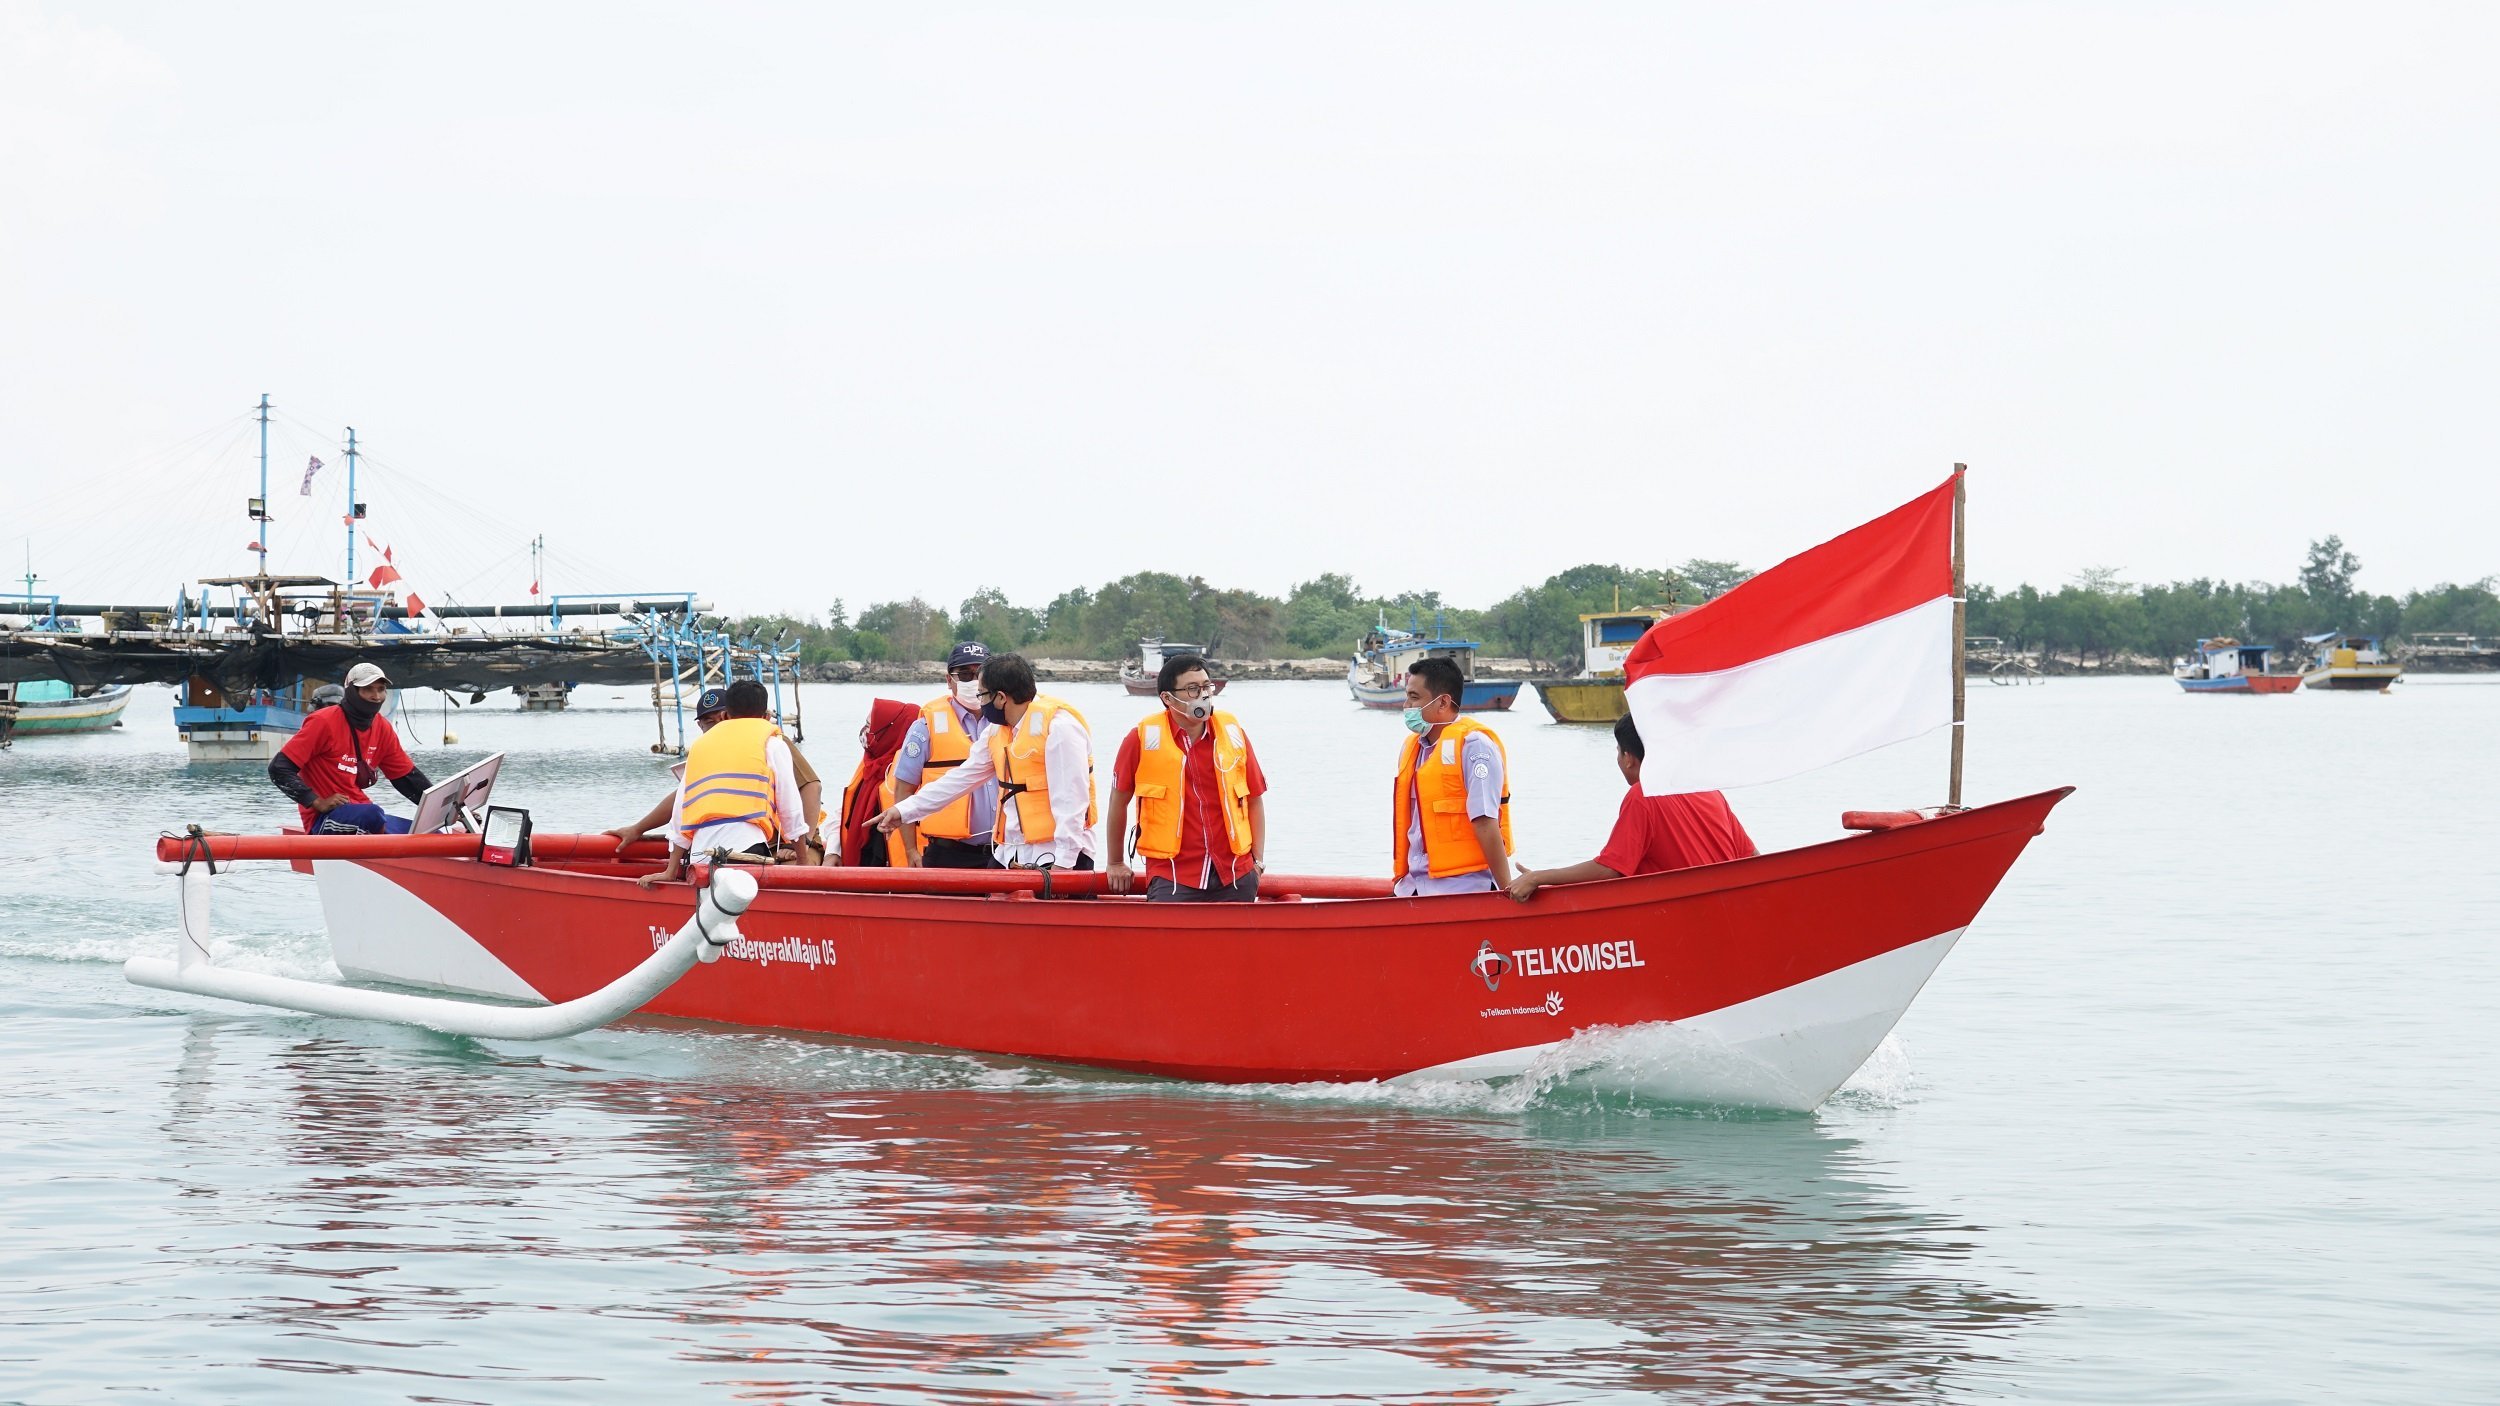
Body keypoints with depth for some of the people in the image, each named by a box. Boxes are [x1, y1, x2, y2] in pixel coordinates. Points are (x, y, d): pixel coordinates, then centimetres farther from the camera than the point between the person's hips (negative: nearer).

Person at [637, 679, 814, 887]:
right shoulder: (771, 741, 14)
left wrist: (671, 871, 26)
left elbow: (679, 811, 26)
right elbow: (790, 808, 11)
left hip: (699, 851, 5)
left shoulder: (701, 743, 29)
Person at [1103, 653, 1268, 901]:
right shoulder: (1142, 739, -2)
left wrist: (1258, 861, 9)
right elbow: (1119, 800, 8)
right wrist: (1116, 863, 16)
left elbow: (1254, 798, 15)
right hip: (1172, 880, -3)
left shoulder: (1232, 732, 7)